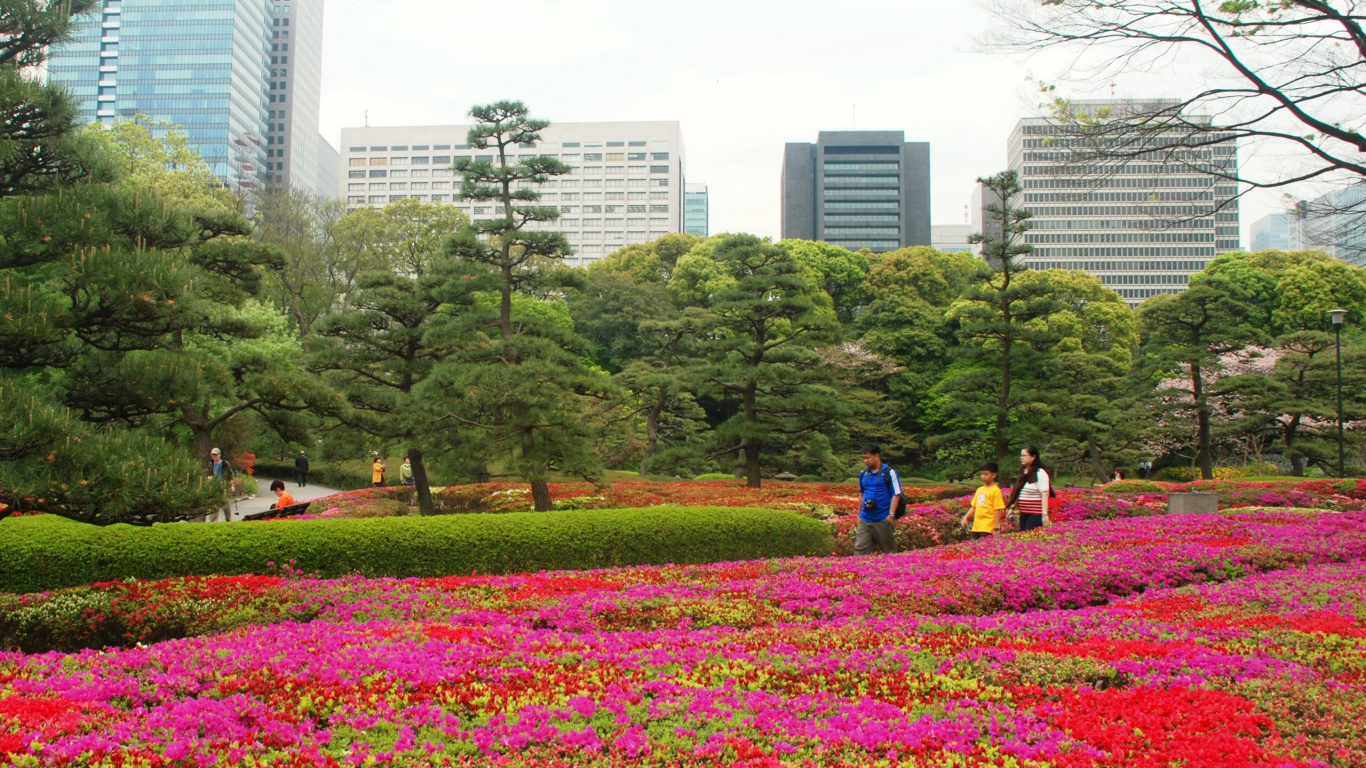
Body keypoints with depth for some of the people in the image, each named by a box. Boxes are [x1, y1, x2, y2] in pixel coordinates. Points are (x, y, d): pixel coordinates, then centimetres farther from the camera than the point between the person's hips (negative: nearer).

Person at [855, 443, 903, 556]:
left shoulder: (889, 473, -4)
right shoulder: (863, 474, 11)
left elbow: (896, 495, -6)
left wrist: (891, 515, -14)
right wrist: (859, 514, 19)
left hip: (883, 520, -4)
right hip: (865, 520, 5)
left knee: (889, 550, 6)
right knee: (860, 549, -1)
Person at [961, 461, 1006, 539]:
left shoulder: (996, 490, -6)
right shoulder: (979, 490, 15)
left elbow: (998, 510, -9)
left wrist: (996, 528, -13)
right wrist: (966, 517, 6)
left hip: (988, 528, -7)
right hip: (977, 527, 7)